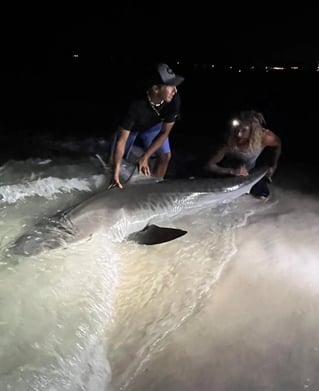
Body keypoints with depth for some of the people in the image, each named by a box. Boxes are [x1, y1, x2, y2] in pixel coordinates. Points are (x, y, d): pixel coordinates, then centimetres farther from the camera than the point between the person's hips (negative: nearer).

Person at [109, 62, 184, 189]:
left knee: (165, 155, -13)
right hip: (131, 127, -2)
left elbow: (165, 132, -22)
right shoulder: (136, 105, -45)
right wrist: (115, 174, -48)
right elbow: (121, 140, -42)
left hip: (153, 127, 3)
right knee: (116, 161, 2)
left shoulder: (174, 99, -35)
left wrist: (145, 156, -26)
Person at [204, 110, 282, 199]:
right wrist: (232, 171, -47)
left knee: (263, 194, -7)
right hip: (228, 171, -2)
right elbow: (209, 166, -37)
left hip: (250, 171, 2)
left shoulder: (265, 137, -32)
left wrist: (272, 167, -5)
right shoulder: (229, 144, -38)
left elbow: (278, 145, -6)